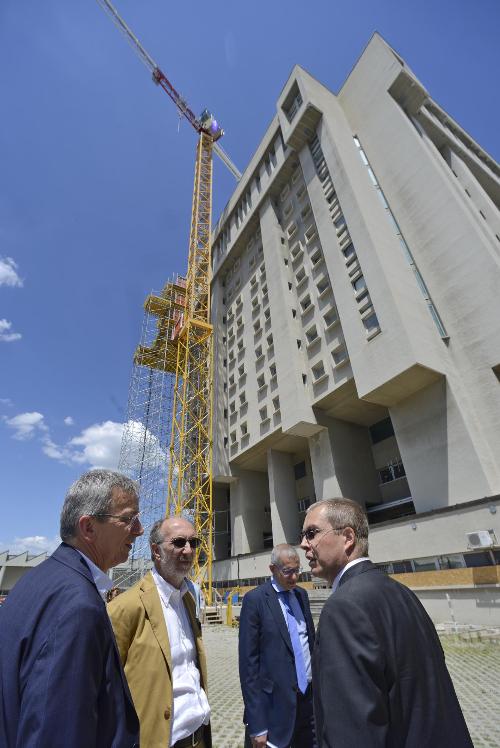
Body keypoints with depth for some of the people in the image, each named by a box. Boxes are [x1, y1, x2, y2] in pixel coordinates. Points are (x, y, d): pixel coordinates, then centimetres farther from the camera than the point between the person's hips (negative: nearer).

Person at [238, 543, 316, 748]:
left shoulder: (301, 594, 3)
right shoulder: (255, 599, -16)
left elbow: (310, 640, 13)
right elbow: (248, 662, -14)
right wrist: (256, 725, -13)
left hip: (309, 695, 6)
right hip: (276, 703, -5)